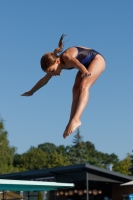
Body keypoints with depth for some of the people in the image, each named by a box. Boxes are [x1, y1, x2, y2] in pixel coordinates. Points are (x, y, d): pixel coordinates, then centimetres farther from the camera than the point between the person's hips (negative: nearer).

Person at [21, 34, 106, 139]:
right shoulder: (54, 63, -7)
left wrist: (85, 71, -78)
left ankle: (76, 119, -37)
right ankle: (72, 120, 0)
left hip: (97, 59, -9)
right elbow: (44, 80, 10)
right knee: (76, 89, 1)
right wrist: (31, 91, 21)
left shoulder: (66, 57, -33)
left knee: (83, 86, -26)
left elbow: (76, 61, -58)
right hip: (87, 63, 9)